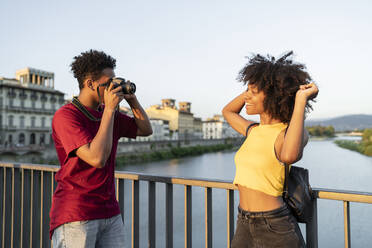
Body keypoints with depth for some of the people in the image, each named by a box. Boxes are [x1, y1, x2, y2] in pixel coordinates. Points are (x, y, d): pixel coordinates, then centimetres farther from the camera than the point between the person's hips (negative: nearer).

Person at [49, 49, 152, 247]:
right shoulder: (65, 116, -15)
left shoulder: (108, 114, 7)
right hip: (75, 216, -6)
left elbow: (145, 130, 15)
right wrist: (109, 108, -21)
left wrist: (132, 100, 1)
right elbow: (97, 158, -26)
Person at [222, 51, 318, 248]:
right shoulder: (254, 131, 6)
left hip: (275, 229, -6)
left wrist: (300, 100, -26)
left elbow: (289, 156, -36)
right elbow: (228, 111, 23)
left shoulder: (289, 132, -13)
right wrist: (254, 85, 12)